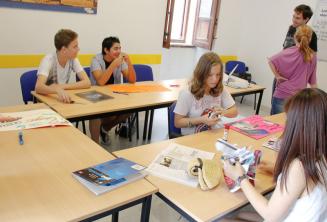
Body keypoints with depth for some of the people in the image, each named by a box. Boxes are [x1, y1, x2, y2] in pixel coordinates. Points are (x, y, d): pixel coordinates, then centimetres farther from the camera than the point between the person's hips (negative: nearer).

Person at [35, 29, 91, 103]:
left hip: (62, 99, 3)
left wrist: (61, 86, -23)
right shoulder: (48, 60, -19)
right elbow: (38, 87, -34)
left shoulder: (73, 59, -6)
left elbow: (87, 82, -14)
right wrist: (58, 90, -53)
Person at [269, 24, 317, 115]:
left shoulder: (290, 52, -5)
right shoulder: (313, 56, 7)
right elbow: (313, 81, 11)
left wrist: (277, 76, -5)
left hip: (282, 95, -4)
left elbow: (271, 61, -16)